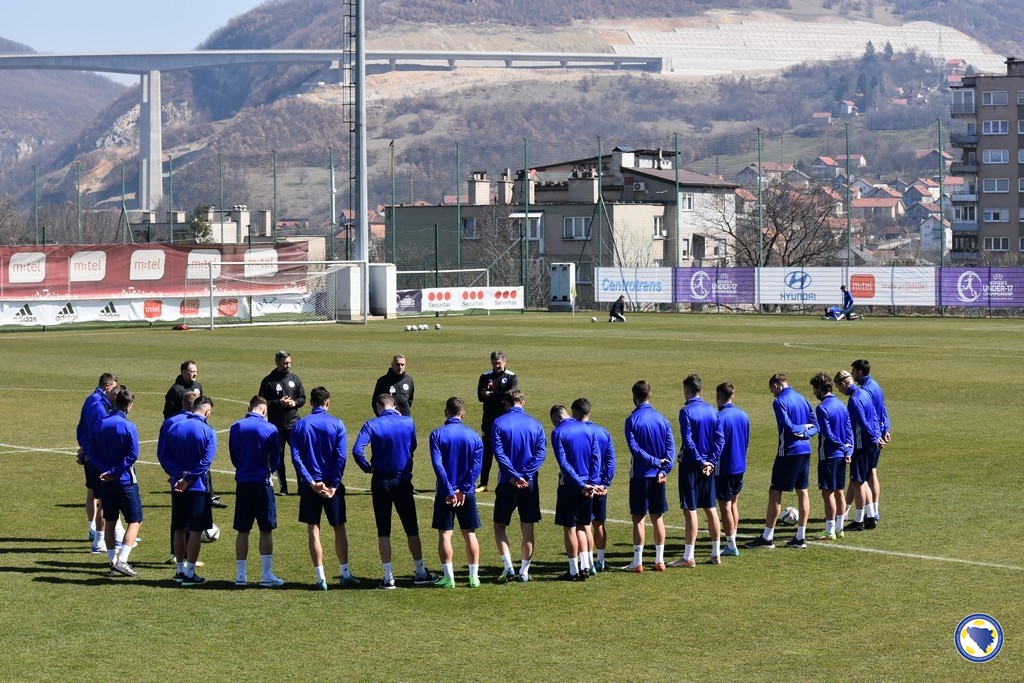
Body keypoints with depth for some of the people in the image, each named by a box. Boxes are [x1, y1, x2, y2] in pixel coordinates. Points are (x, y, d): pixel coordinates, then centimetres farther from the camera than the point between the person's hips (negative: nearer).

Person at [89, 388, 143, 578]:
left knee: (109, 521, 14)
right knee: (135, 521, 1)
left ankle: (112, 561, 16)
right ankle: (122, 560, -11)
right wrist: (114, 472, -12)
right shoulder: (128, 427, -13)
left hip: (106, 482, 5)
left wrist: (105, 469, -6)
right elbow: (132, 455, -18)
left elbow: (91, 451, 2)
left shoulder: (99, 424, 2)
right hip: (125, 481, -5)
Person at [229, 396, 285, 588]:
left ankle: (240, 575, 10)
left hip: (242, 482, 3)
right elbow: (276, 459, 0)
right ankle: (267, 575, 1)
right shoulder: (270, 429, -8)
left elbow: (232, 456, 10)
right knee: (266, 530, 2)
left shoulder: (236, 428, 1)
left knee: (242, 531, 9)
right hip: (262, 483, -3)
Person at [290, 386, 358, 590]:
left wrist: (311, 482, -10)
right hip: (332, 484, 0)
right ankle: (345, 574, 14)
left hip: (310, 485, 0)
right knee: (339, 528, 12)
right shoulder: (337, 424, -4)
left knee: (314, 531, 5)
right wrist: (334, 485, -9)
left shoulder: (299, 426, 0)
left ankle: (320, 577, 3)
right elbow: (341, 457, -10)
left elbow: (296, 457, -8)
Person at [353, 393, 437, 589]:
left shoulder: (372, 425, -10)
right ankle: (420, 573, 18)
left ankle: (388, 577, 4)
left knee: (383, 531, 6)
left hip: (381, 482, -1)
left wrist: (367, 467, -5)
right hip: (403, 481, 1)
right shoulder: (408, 422, -4)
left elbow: (357, 450, -21)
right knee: (411, 528, 13)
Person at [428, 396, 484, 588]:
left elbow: (437, 464, -14)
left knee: (445, 534, 3)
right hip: (467, 493, 2)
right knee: (470, 534, 10)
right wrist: (463, 490, -8)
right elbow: (476, 465, -6)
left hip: (445, 493, -2)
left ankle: (449, 577, 0)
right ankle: (474, 576, 9)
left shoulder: (437, 434, -6)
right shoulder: (474, 436, 1)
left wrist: (449, 490, -14)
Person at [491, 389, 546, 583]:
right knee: (527, 529, 10)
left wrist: (514, 476, -13)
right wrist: (526, 475, -12)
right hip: (530, 484, 2)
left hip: (507, 483, -2)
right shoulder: (535, 424, 4)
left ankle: (508, 567, -6)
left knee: (500, 526, 9)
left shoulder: (499, 423, -4)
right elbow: (541, 452, -5)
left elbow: (498, 452, -12)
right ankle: (524, 571, 12)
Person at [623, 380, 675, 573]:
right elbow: (671, 446, -1)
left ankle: (637, 562, -2)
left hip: (640, 475, -4)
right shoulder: (662, 419, 5)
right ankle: (659, 560, 14)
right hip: (658, 476, 4)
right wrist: (664, 469, -8)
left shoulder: (632, 420, -9)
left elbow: (634, 448, -17)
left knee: (638, 517, 0)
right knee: (657, 517, 12)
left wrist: (655, 461, -11)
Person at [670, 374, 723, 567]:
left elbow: (688, 441, -18)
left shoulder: (686, 411, -12)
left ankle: (688, 557, -4)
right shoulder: (712, 411, 7)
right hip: (708, 466, 6)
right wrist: (711, 461, -3)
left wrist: (701, 461, -12)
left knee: (690, 510, -4)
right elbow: (720, 438, 2)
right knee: (710, 509, 12)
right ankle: (716, 554, 16)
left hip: (691, 466, -6)